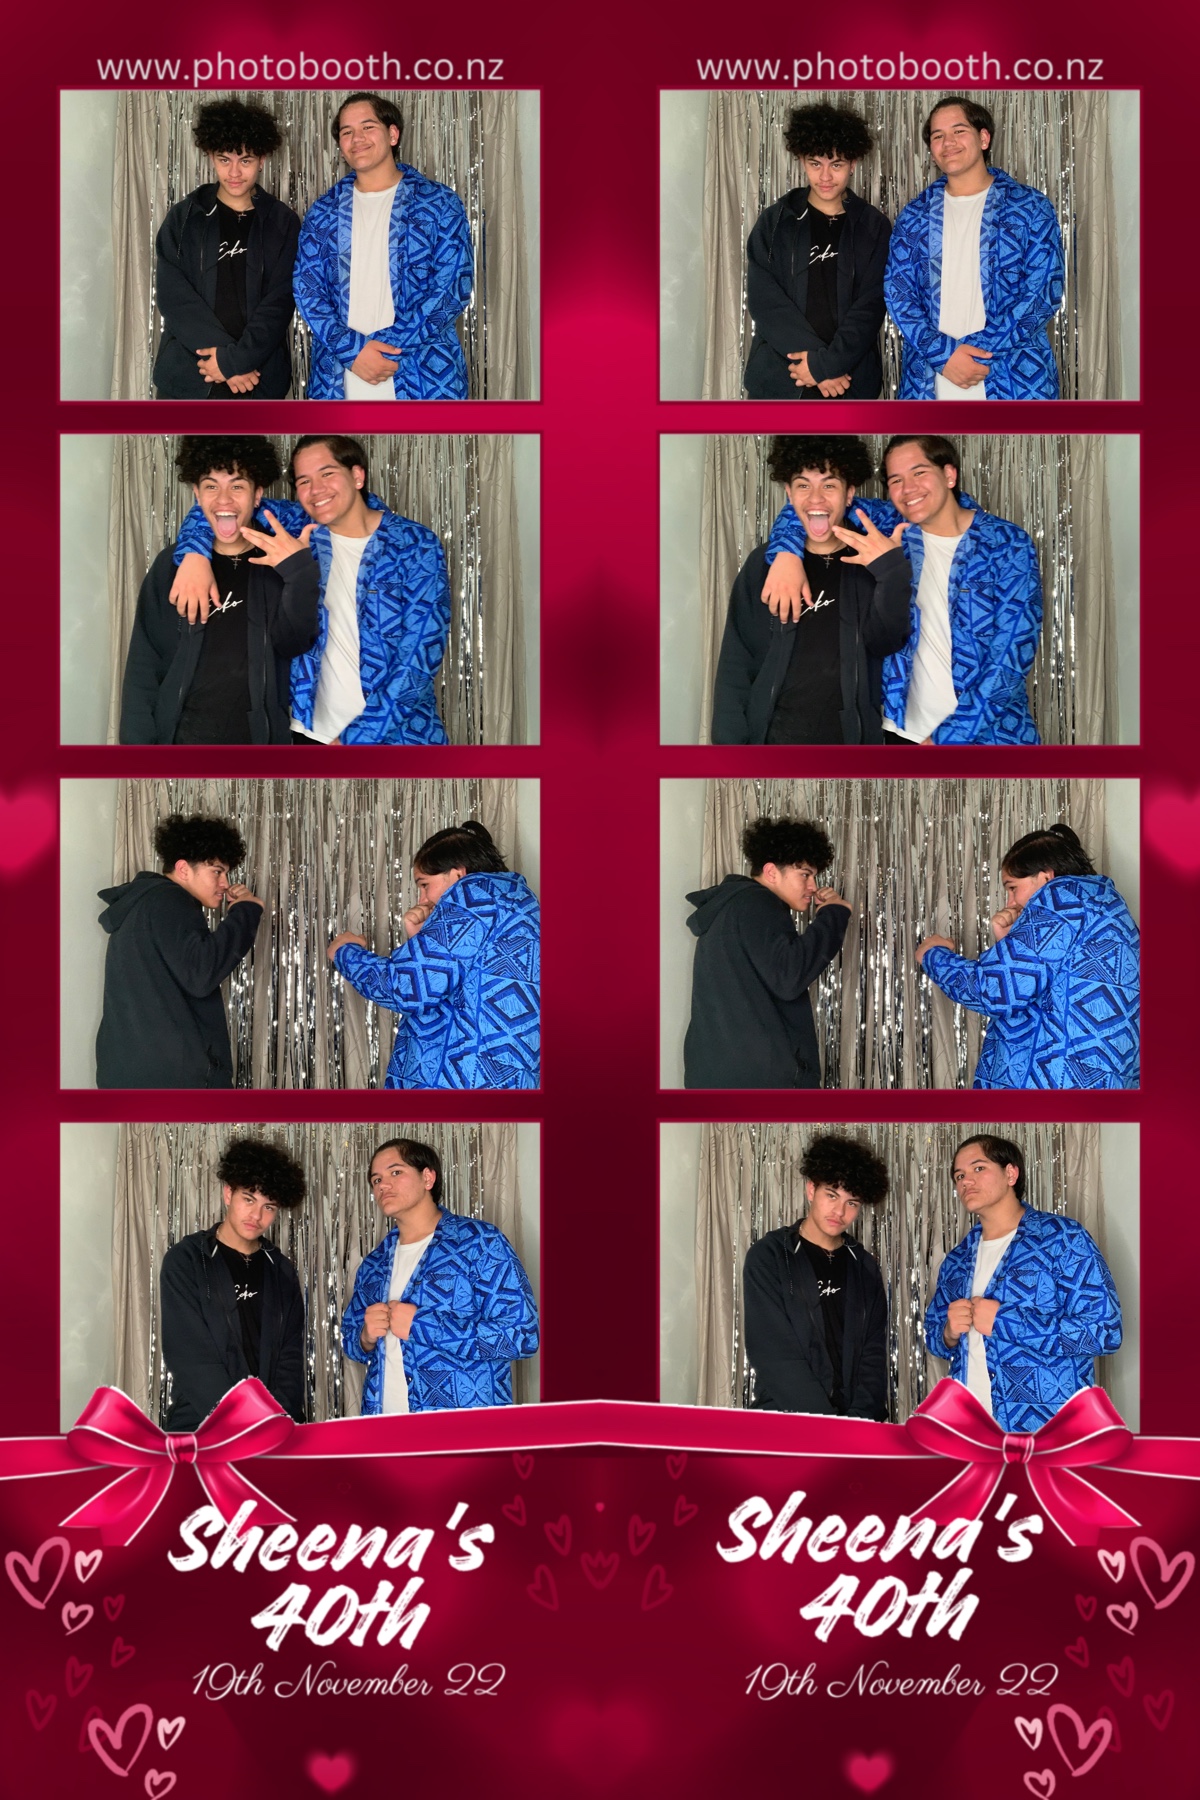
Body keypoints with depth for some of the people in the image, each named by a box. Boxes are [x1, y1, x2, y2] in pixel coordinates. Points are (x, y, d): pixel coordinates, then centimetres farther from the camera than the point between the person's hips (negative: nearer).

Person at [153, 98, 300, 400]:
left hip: (259, 380, 0)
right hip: (186, 379, 0)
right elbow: (172, 295, -3)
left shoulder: (282, 223, 6)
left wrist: (236, 359, -14)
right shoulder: (183, 218, 6)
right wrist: (228, 355, -13)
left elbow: (280, 300, -3)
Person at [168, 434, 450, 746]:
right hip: (311, 730, 3)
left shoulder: (418, 546, -7)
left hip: (397, 734, -3)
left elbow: (421, 655, -12)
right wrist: (195, 551, -19)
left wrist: (358, 736, -16)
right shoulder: (299, 526, 2)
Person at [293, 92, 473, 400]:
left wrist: (385, 346, -15)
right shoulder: (322, 213, 10)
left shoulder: (440, 204, 1)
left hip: (424, 378, -2)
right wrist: (352, 349, -14)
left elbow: (454, 287, -6)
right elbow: (306, 287, 4)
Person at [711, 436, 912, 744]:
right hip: (772, 734, 0)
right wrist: (730, 742, -6)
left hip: (852, 735, 0)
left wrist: (894, 571, -26)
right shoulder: (764, 564, 2)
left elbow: (885, 642, -12)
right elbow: (737, 663, 1)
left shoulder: (873, 562, 1)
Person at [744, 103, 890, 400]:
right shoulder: (774, 222, 6)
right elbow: (764, 300, -3)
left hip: (850, 382, 0)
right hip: (779, 381, 0)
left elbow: (871, 305, -2)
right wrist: (818, 360, -13)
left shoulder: (873, 228, 7)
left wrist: (827, 363, -15)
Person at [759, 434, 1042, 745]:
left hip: (988, 734, -3)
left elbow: (1012, 658, -12)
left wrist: (949, 736, -16)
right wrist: (787, 551, -20)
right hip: (903, 730, 3)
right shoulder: (891, 527, 2)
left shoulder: (1010, 545, -8)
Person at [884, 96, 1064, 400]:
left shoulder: (1031, 208, 2)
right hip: (929, 382, 2)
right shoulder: (914, 216, 10)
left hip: (1015, 382, -2)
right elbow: (897, 290, 2)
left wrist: (978, 349, -16)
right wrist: (943, 353, -14)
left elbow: (1045, 290, -6)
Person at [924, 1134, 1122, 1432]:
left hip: (1045, 1428, -5)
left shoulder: (1062, 1237, -6)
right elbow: (933, 1336, 19)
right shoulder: (956, 1260, 12)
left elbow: (1104, 1331, -15)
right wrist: (949, 1334, -5)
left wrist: (1004, 1320, -17)